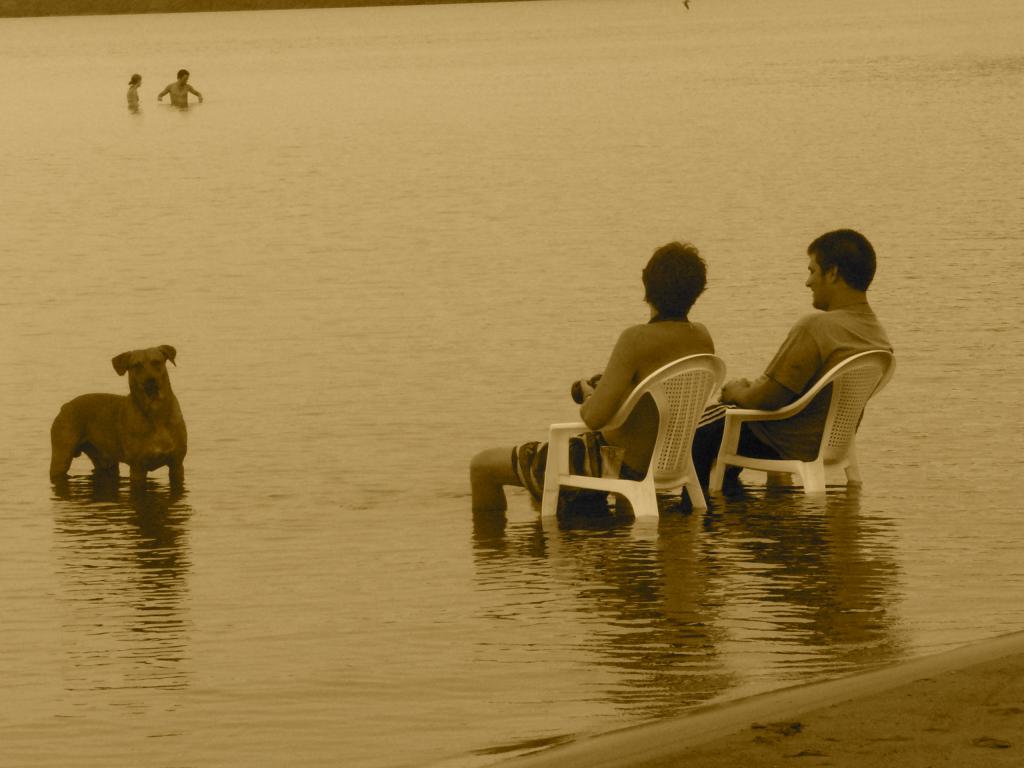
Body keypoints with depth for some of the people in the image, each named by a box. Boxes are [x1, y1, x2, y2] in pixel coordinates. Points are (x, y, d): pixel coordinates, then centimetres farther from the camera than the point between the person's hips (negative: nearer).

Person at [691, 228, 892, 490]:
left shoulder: (815, 328, -28)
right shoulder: (879, 336, -2)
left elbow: (768, 399, -24)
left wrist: (737, 392, -1)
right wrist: (750, 390, 14)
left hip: (793, 447, -8)